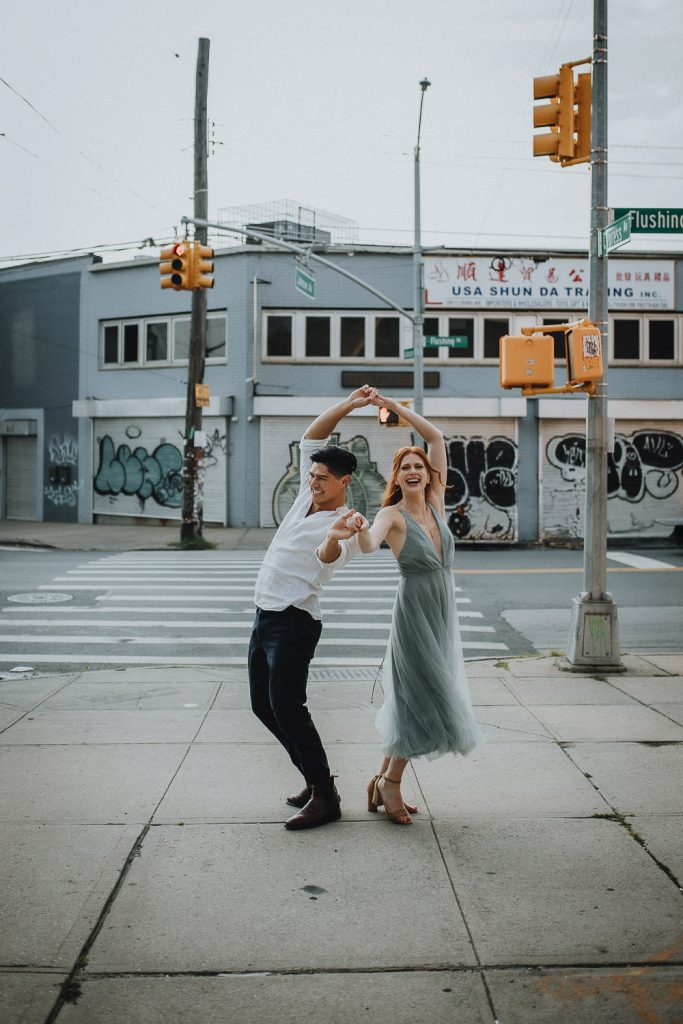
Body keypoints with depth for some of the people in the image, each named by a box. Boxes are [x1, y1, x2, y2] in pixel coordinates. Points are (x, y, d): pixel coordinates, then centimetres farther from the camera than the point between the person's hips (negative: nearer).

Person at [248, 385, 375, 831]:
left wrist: (333, 539, -60)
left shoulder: (343, 527, -14)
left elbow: (327, 559, -37)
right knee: (263, 704, 12)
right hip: (265, 616, 9)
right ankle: (316, 777, 22)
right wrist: (347, 406, 7)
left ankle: (325, 797, -4)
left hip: (293, 623, -9)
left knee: (286, 706, -13)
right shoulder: (308, 498, 9)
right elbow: (311, 438, 15)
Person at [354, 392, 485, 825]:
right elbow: (369, 545, -33)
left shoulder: (436, 502, 5)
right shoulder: (393, 515, -11)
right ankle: (390, 784, 8)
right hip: (414, 613, -7)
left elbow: (437, 436, 6)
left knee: (417, 700, 11)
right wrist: (360, 529, -55)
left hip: (444, 614, 7)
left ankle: (382, 780, 21)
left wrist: (394, 405, 5)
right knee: (423, 698, -7)